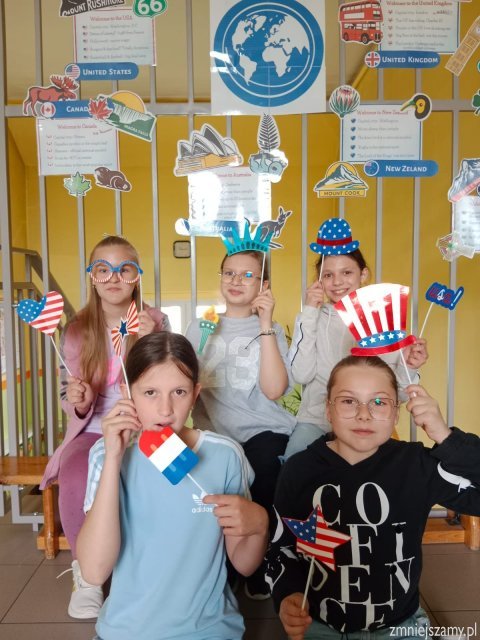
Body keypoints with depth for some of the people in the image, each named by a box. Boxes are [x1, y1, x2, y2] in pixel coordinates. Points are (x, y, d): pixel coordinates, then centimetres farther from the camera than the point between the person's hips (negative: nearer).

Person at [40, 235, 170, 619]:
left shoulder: (156, 322, 0)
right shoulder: (77, 330, 2)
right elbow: (69, 396, 8)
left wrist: (149, 344, -23)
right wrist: (79, 404, -16)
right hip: (92, 430, 1)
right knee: (74, 477, -31)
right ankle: (85, 574, -3)